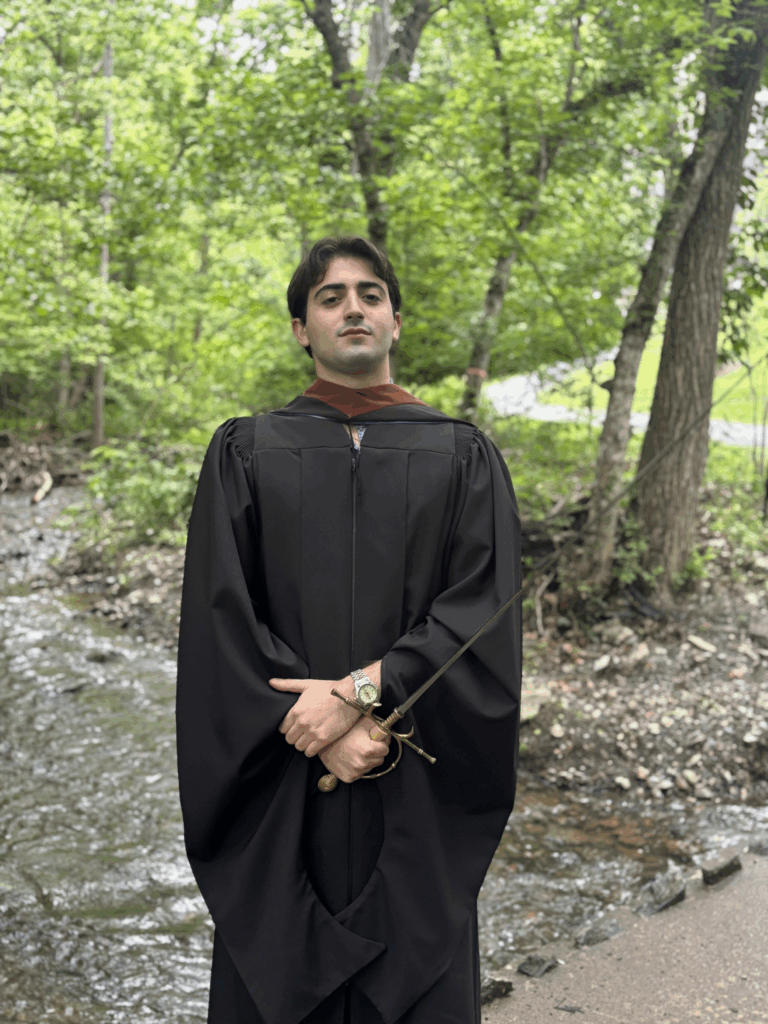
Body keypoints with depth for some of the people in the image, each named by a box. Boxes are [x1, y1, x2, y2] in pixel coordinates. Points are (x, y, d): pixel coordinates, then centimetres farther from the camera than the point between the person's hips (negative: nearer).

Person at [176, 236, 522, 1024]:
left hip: (416, 801, 0)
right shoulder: (246, 451, 5)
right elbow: (222, 614, -3)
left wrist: (361, 689, -17)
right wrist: (317, 732, -14)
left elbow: (485, 606, -6)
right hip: (281, 798, 0)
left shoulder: (464, 456, 5)